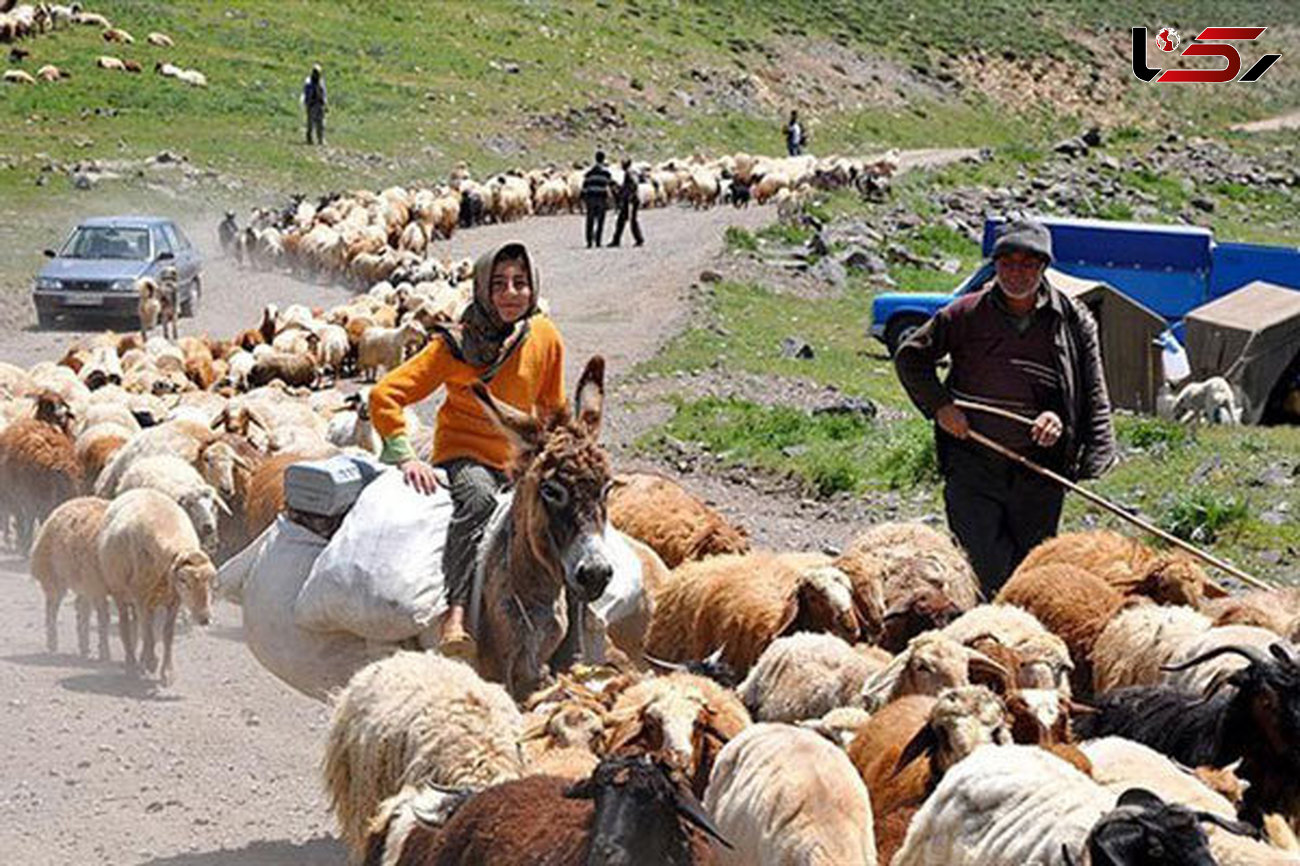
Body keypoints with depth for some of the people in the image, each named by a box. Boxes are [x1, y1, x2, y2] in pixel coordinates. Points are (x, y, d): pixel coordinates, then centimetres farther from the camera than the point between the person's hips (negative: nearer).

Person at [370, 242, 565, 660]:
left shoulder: (546, 338, 1)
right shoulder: (456, 345, -12)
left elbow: (552, 408, 19)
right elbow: (385, 395, -13)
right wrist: (405, 457, -21)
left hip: (516, 464, 6)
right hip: (461, 457, -6)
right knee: (478, 496, -38)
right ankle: (454, 616, -51)